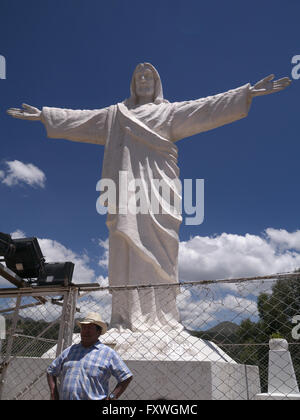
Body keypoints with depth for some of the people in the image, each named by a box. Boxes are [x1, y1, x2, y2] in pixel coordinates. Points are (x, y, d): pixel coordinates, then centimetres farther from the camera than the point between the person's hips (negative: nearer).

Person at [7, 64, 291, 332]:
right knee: (127, 248, -9)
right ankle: (126, 316, -10)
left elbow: (206, 107, 12)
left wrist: (247, 93, 4)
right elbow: (81, 118, 29)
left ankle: (160, 315, -13)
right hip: (128, 185, 2)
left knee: (157, 251, -13)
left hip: (157, 186, -2)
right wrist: (44, 115, 29)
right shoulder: (116, 114, 27)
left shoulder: (170, 111, 20)